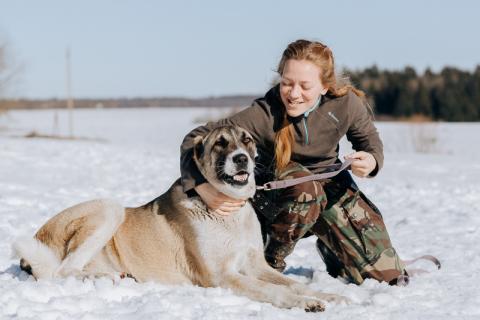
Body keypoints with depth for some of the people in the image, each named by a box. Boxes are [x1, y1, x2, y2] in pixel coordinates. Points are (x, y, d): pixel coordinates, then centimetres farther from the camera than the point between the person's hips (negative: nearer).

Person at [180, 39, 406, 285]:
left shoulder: (346, 104, -23)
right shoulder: (265, 114, -32)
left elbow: (370, 140, -2)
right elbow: (195, 140, -33)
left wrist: (371, 161, -26)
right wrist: (205, 190, -50)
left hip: (329, 183, 3)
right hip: (275, 186, -3)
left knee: (387, 275, -5)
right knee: (306, 188, -42)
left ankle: (330, 249, 28)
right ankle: (268, 263, -15)